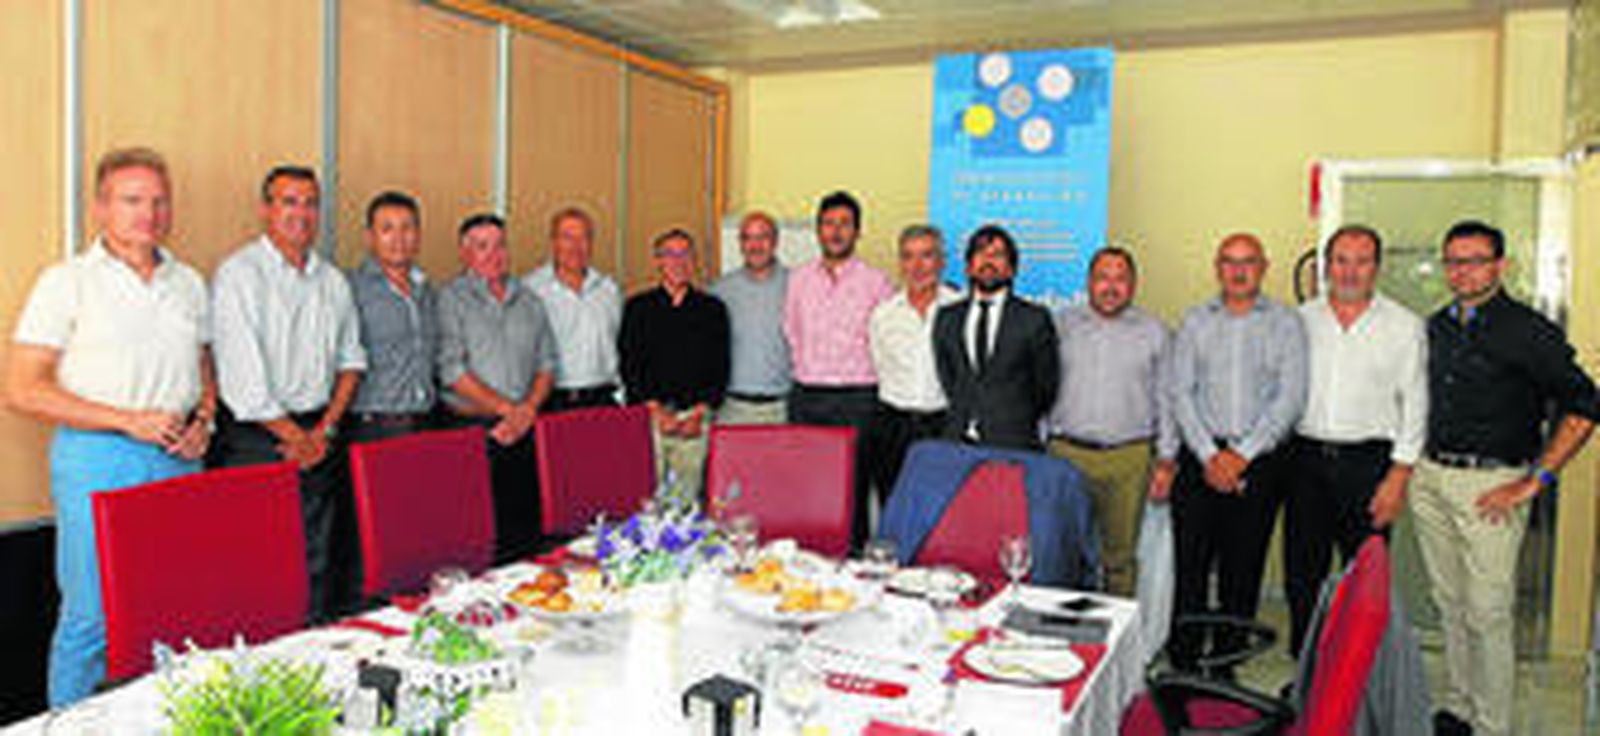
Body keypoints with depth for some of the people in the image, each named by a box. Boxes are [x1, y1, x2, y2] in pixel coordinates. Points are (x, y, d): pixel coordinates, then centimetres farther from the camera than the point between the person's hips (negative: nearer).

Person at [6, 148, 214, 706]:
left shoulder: (189, 283, 14)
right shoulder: (67, 282, -2)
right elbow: (22, 389, -7)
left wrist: (204, 420, 2)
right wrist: (128, 421, -14)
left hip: (179, 460, 5)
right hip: (97, 461, -4)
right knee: (92, 614, -1)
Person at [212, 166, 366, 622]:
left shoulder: (332, 280, 12)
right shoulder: (238, 275, -5)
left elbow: (350, 359, 13)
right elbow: (244, 380, -11)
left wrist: (324, 430, 0)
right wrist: (294, 436, -7)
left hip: (318, 438, 5)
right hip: (258, 440, -5)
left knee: (318, 564, 8)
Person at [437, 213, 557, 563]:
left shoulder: (529, 301, 16)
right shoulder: (451, 298, 2)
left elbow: (547, 363, 12)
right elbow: (452, 371, -7)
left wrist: (528, 409, -5)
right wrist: (507, 408, -10)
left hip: (522, 431, 4)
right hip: (470, 429, -4)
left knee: (526, 531, 2)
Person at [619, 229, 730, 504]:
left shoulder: (711, 309, 11)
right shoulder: (638, 307, 9)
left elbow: (720, 367, 7)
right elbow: (629, 365, 3)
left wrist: (699, 412, -5)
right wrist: (656, 410, -7)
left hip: (695, 419, 1)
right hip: (648, 416, 0)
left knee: (688, 496, 0)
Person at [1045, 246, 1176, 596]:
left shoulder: (1153, 332, 9)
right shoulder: (1061, 325, 8)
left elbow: (1165, 399, 10)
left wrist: (1166, 460, 4)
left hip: (1130, 458, 0)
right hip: (1067, 452, 0)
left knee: (1121, 554, 6)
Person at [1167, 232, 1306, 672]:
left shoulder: (1286, 324, 5)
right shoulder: (1195, 321, 9)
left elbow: (1289, 400, -3)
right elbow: (1180, 393, 2)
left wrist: (1241, 455, -10)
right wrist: (1209, 454, -8)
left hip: (1258, 462, 0)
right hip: (1200, 458, 1)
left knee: (1243, 572, 5)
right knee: (1189, 565, 0)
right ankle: (1182, 664, 10)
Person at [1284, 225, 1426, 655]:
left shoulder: (1404, 326, 2)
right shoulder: (1301, 320, 8)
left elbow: (1414, 405, -1)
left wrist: (1398, 476, -8)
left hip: (1368, 463, -2)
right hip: (1306, 459, 3)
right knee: (1301, 575, 8)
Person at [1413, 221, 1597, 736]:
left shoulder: (1527, 331, -8)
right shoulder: (1435, 327, 11)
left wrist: (1534, 481, -12)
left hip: (1490, 485, -5)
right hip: (1431, 477, 6)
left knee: (1487, 612, -2)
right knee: (1449, 604, 14)